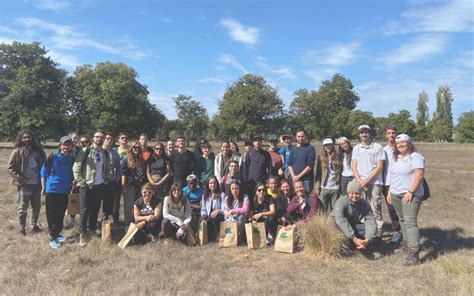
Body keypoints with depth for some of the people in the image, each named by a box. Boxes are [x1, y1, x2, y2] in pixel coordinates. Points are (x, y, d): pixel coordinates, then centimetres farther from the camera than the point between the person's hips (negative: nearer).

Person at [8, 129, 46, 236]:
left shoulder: (37, 150, 8)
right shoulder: (17, 152, -6)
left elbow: (43, 164, 17)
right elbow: (10, 167, -7)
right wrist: (19, 177, -16)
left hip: (37, 183, 5)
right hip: (24, 184, -5)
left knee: (36, 206, 15)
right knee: (23, 208, 4)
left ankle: (34, 225, 30)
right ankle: (22, 228, 17)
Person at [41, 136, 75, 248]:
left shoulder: (72, 158, 3)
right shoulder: (53, 156, -9)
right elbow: (44, 172, -4)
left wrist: (71, 185, 14)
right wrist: (44, 188, -4)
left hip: (65, 191, 4)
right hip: (52, 190, -4)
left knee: (61, 215, 11)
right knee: (52, 215, 3)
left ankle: (57, 234, 27)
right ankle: (52, 237, 13)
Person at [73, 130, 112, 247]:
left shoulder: (106, 154, 10)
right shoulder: (85, 151, -5)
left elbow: (108, 169, 20)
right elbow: (76, 167, -6)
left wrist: (107, 180, 8)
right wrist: (81, 181, -11)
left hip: (100, 186, 4)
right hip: (86, 186, -4)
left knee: (95, 209, 10)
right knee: (85, 210, -3)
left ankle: (92, 230, 24)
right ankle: (83, 234, 6)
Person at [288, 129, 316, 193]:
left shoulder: (310, 148, -2)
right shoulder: (294, 149, 14)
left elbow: (310, 166, -9)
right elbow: (289, 164, 11)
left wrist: (299, 176, -12)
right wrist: (293, 176, -5)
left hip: (306, 179, -4)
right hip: (295, 179, 4)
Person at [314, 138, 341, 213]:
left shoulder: (337, 158, 5)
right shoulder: (320, 157, 4)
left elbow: (340, 172, 3)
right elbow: (318, 173, 2)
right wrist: (317, 186, -5)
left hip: (335, 187, 1)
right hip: (324, 188, 0)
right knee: (324, 208, 4)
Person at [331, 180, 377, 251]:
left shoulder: (365, 204, -14)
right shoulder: (341, 201, -27)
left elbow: (371, 222, -22)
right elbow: (341, 222, -39)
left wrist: (368, 239, -38)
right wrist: (354, 238, -44)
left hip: (353, 227, 4)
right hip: (336, 225, -4)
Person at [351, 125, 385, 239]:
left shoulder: (378, 147, -1)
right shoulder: (356, 148, 11)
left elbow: (379, 167, -5)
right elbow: (354, 166, 8)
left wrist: (367, 180, -10)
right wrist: (359, 181, -6)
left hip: (375, 182, -3)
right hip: (360, 183, 3)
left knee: (375, 209, -3)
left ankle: (378, 233, 6)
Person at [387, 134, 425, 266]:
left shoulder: (415, 156, -8)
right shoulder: (396, 158, 16)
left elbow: (419, 175, -16)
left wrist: (410, 192, -20)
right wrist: (390, 191, 14)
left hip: (410, 194, -8)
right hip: (395, 195, 8)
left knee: (410, 222, -13)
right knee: (402, 220, 15)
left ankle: (414, 253, -14)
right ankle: (406, 243, 29)